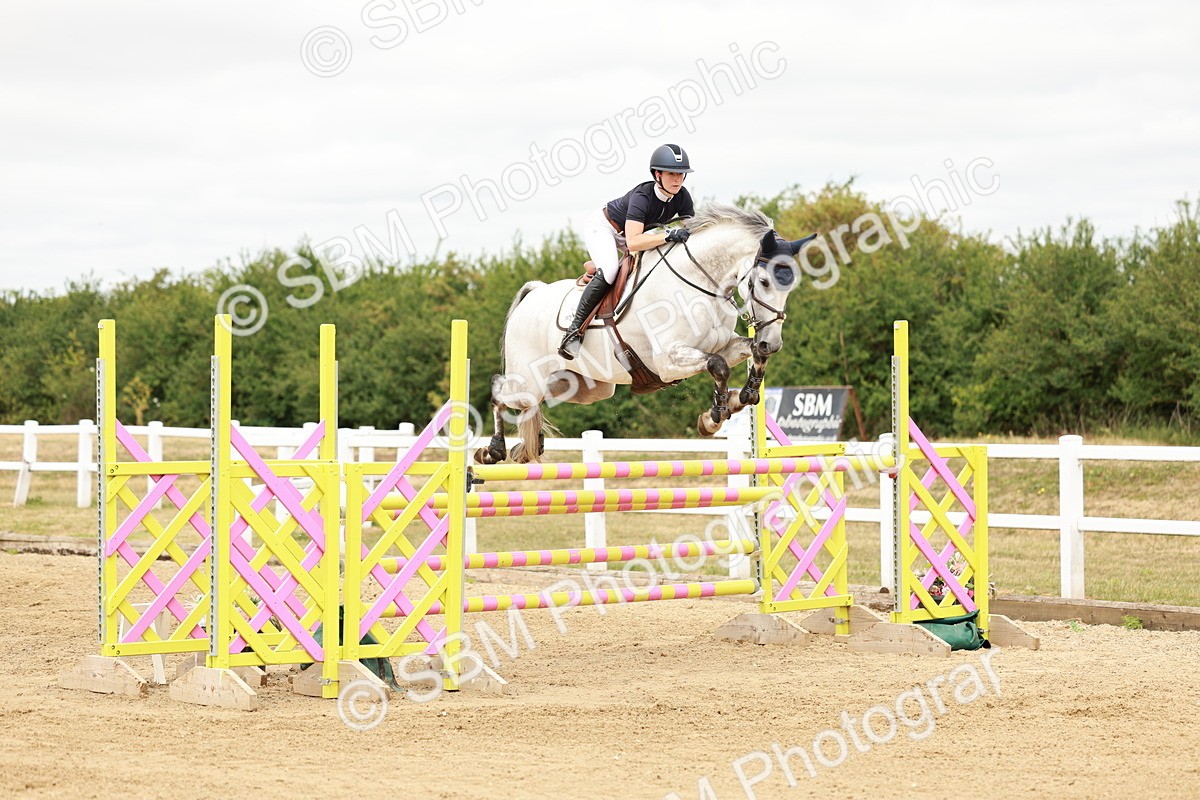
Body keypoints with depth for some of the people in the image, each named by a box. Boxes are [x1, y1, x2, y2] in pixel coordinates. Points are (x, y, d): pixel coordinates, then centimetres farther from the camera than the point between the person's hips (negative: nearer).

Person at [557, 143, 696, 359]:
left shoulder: (682, 197, -17)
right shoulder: (642, 196, -36)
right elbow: (632, 243, -46)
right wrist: (669, 235, -55)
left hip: (626, 236, 8)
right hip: (602, 228, -8)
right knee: (609, 270, -34)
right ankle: (575, 329, -30)